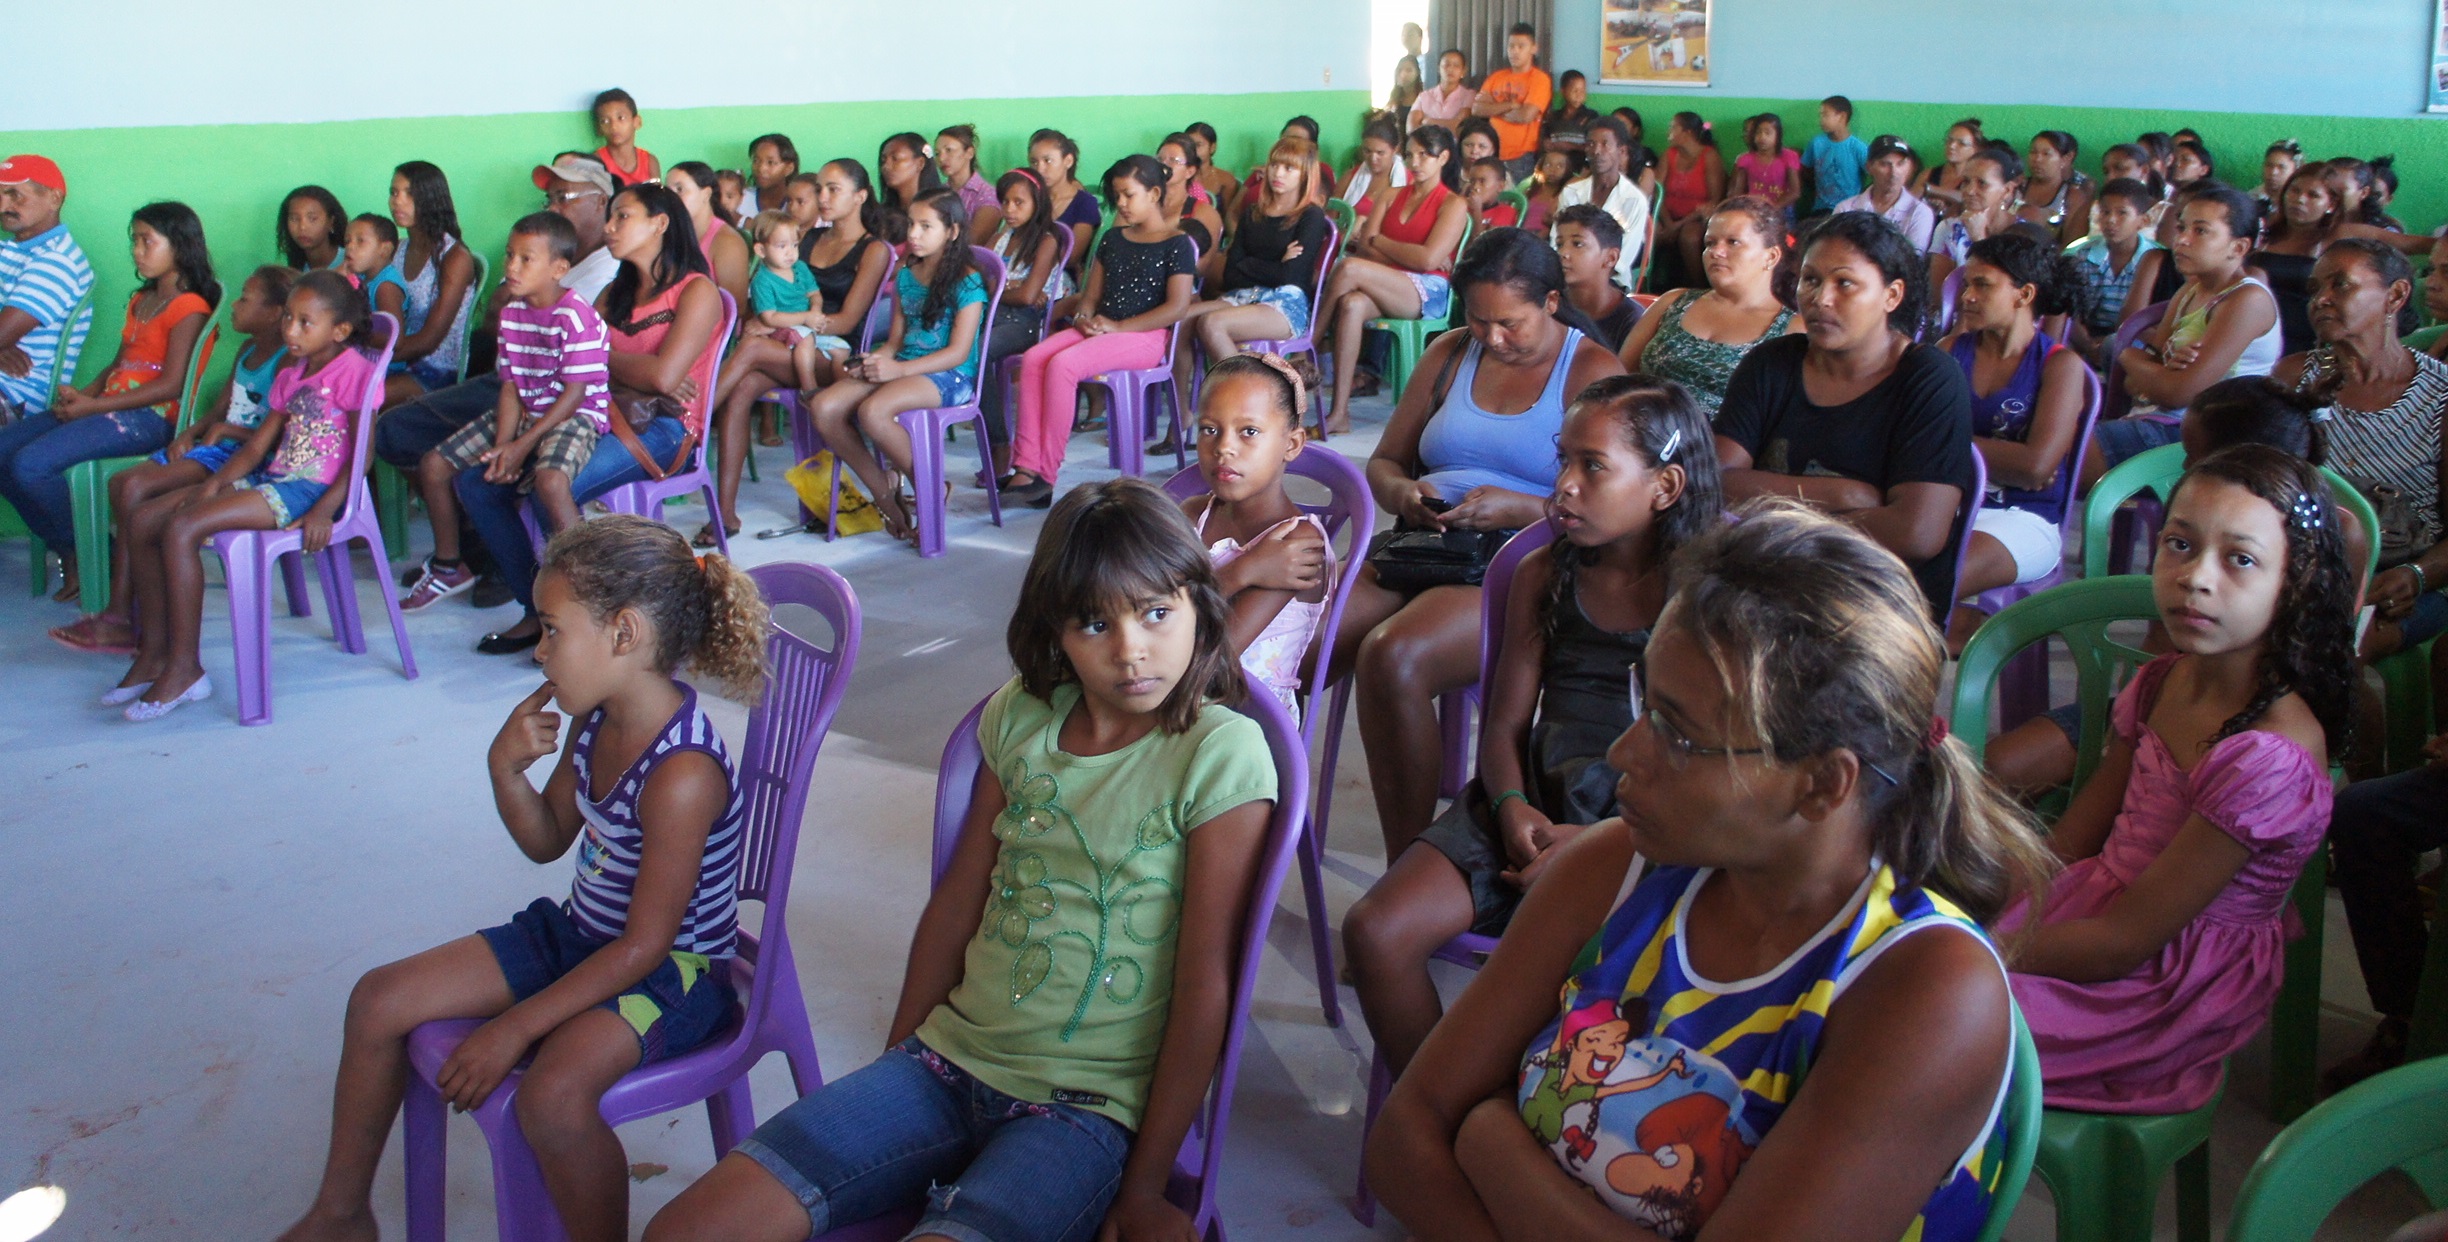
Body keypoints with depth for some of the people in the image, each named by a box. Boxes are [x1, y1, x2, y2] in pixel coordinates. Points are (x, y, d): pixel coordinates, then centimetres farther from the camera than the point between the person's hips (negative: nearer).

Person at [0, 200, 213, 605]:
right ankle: (68, 554, 6)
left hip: (149, 418, -10)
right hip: (108, 408, 10)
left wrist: (94, 406, -17)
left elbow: (171, 385, -18)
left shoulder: (189, 309, -9)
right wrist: (84, 393, -2)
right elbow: (119, 363, 20)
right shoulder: (139, 301, 22)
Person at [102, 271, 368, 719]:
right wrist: (215, 482, 0)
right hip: (270, 480, 10)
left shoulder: (354, 370, -6)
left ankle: (183, 668, -17)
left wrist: (323, 510, -22)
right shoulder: (291, 377, 22)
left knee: (181, 529, -23)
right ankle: (153, 652, 5)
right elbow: (257, 446, 18)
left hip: (307, 490, -10)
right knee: (143, 522, 1)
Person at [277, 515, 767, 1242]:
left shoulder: (682, 774, -30)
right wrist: (506, 769, -10)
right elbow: (547, 842, 10)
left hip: (672, 971, -9)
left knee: (551, 1092, -35)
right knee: (381, 998, 7)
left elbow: (644, 946, -25)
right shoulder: (595, 722, -3)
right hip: (576, 933, 10)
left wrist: (516, 1027, -22)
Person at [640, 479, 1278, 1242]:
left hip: (1090, 1105, -5)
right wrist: (896, 1065, 15)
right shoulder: (1022, 716, 4)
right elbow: (956, 905, 11)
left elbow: (1205, 989, -12)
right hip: (947, 1058, 5)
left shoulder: (1221, 754, -13)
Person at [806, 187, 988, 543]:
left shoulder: (967, 282, -7)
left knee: (872, 411, -35)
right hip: (903, 369, 7)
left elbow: (958, 352, -14)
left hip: (950, 377, -7)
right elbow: (896, 339, 17)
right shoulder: (906, 274, 16)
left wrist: (898, 369, -22)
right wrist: (875, 361, -6)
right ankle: (885, 493, -3)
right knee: (823, 407, -15)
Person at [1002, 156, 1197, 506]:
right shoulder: (1113, 239, 20)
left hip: (1146, 336, -7)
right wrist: (1083, 316, -3)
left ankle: (1045, 474, -25)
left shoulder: (1177, 244, -2)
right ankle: (1027, 465, -27)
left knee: (1062, 365, -29)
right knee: (1033, 358, -21)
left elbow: (1177, 306, -12)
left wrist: (1118, 326, -15)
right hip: (1099, 329, 7)